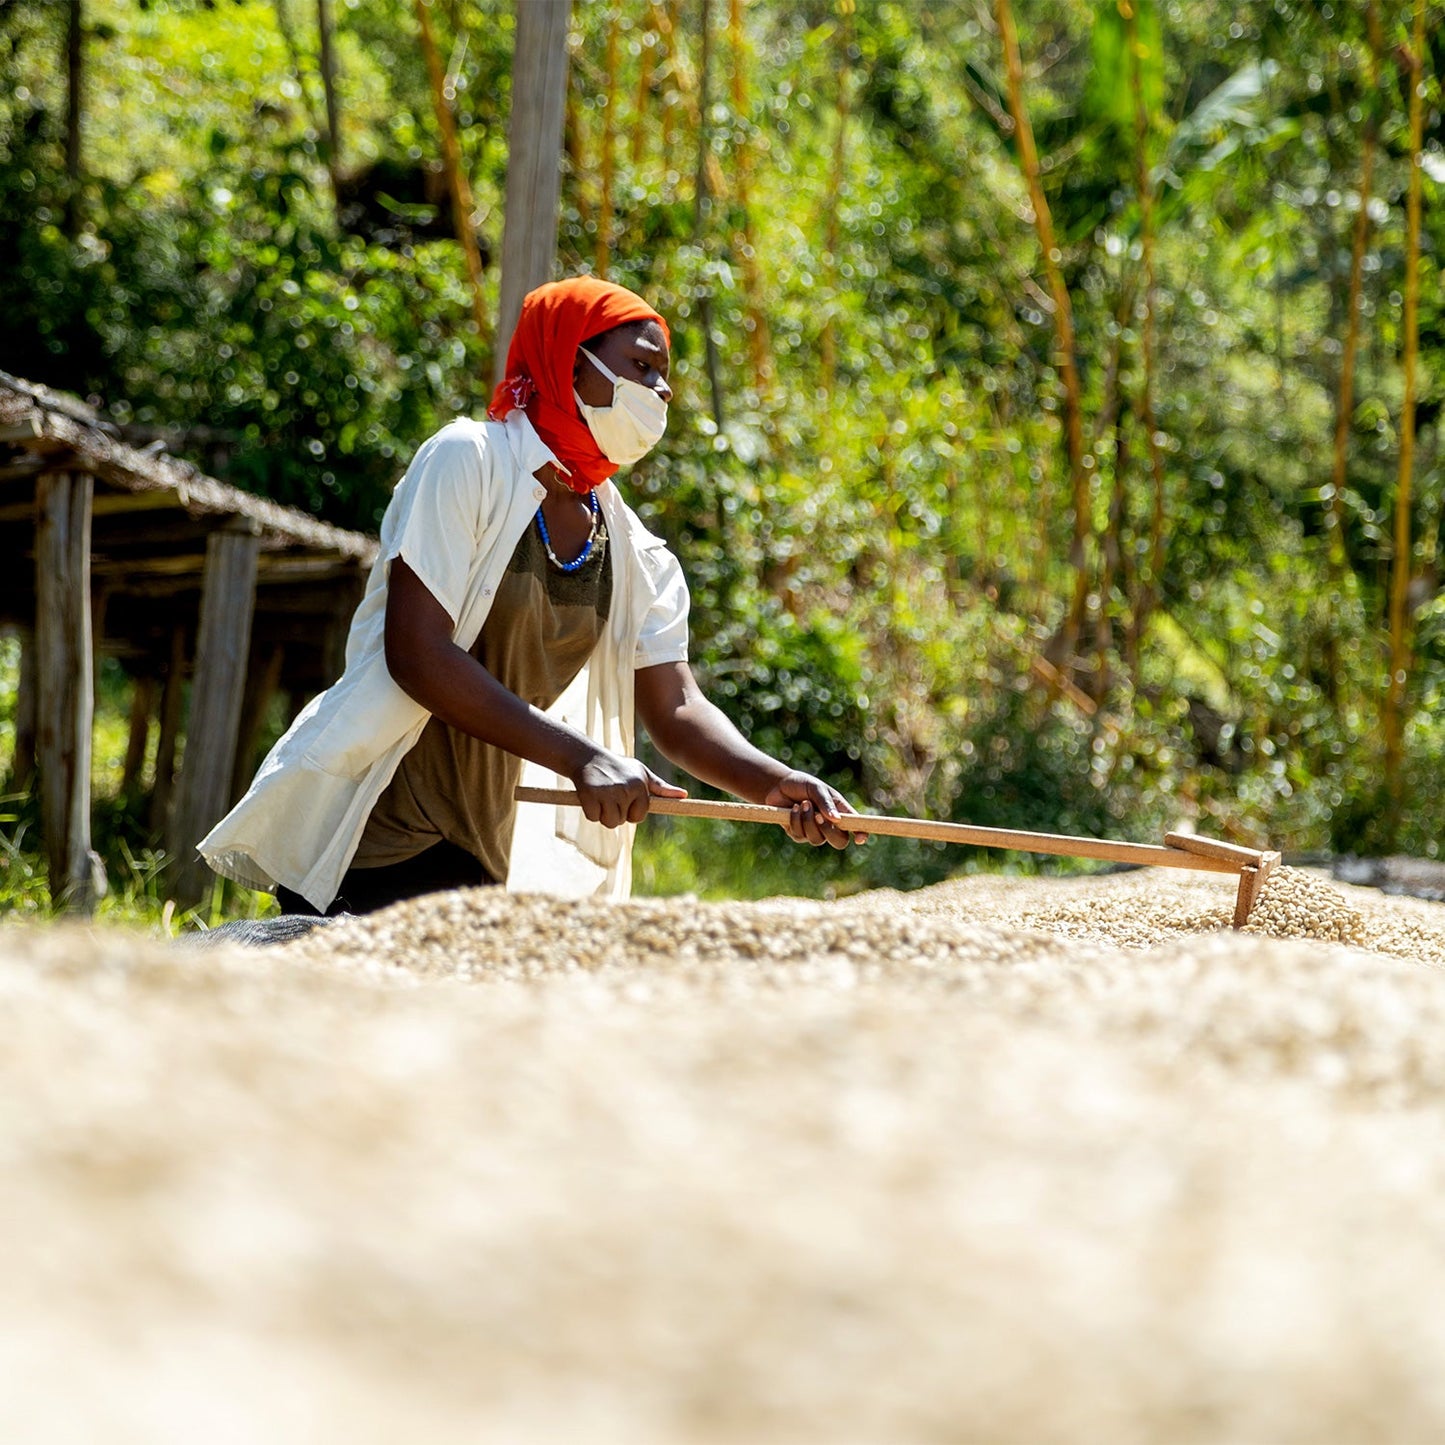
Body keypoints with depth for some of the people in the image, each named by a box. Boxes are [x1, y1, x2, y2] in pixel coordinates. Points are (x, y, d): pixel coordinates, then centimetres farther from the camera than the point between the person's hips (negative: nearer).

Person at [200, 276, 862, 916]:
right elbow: (415, 651, -18)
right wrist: (579, 758, -25)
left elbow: (676, 710, 5)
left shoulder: (635, 555, 9)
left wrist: (774, 781, -17)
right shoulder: (469, 459, -10)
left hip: (481, 850, 6)